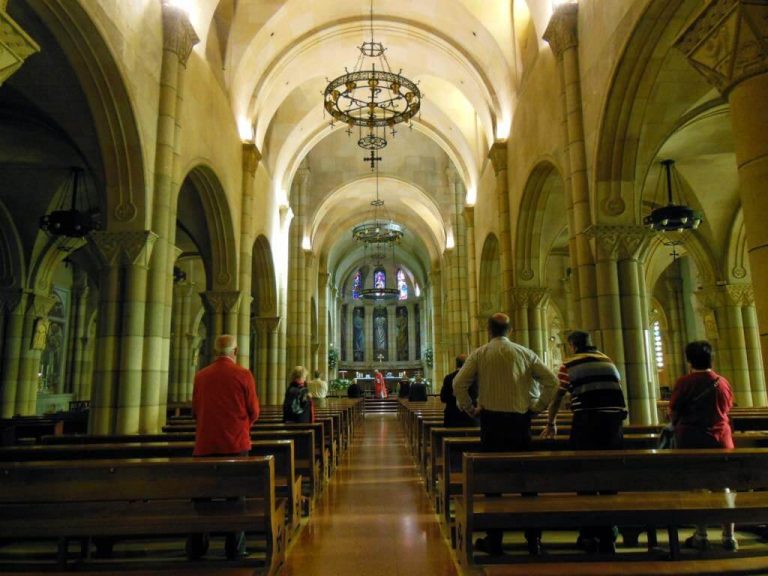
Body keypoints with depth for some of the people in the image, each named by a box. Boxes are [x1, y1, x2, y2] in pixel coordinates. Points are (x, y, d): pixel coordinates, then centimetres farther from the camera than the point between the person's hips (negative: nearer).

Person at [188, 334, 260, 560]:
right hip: (236, 443, -3)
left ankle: (196, 548, 22)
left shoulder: (200, 376, 1)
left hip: (205, 444, 3)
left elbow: (195, 410, 9)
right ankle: (235, 548, 13)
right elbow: (253, 412, -4)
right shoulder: (243, 374, -8)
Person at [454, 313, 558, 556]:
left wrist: (469, 409, 2)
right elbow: (552, 380, 1)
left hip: (491, 419, -2)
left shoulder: (480, 354, -1)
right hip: (520, 420, 2)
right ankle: (533, 540, 17)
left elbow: (458, 384, -10)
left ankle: (494, 541, 15)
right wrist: (537, 407, 7)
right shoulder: (524, 353, 5)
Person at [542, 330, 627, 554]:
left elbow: (557, 397, 8)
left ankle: (589, 534, 12)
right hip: (614, 422, 4)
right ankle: (608, 538, 18)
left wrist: (551, 424, 23)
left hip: (586, 423, -4)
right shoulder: (609, 361, 19)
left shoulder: (570, 363, 6)